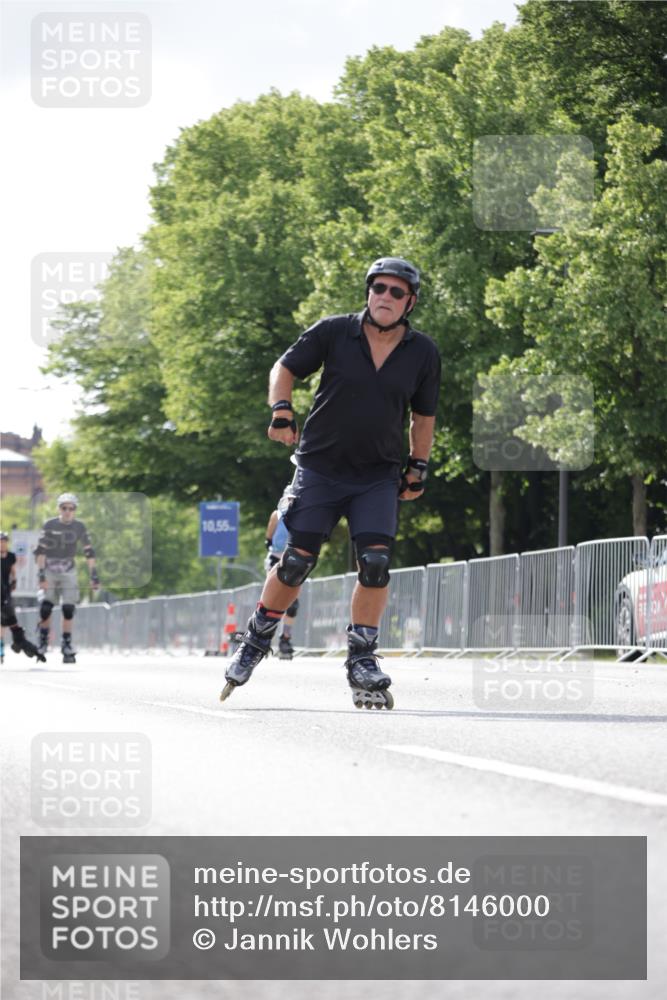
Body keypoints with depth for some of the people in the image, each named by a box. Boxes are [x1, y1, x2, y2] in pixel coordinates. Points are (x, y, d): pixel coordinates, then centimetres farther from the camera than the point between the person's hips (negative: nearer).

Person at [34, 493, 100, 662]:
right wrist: (41, 575, -18)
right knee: (45, 608, -7)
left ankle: (66, 645, 2)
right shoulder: (49, 525, -10)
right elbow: (41, 551, -11)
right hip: (49, 571, -2)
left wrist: (94, 575, -5)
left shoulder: (79, 527, -4)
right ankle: (43, 640, 14)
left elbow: (88, 552, 0)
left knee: (69, 609, -7)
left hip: (68, 572, 2)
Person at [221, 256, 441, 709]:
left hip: (379, 476, 1)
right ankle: (256, 641, 19)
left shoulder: (423, 353, -1)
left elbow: (423, 415, 13)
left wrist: (418, 467, 9)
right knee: (296, 562, -3)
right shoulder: (334, 332, -7)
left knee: (376, 562, -15)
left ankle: (362, 660, -2)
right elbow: (285, 368, 3)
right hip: (320, 467, -1)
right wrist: (281, 409, -13)